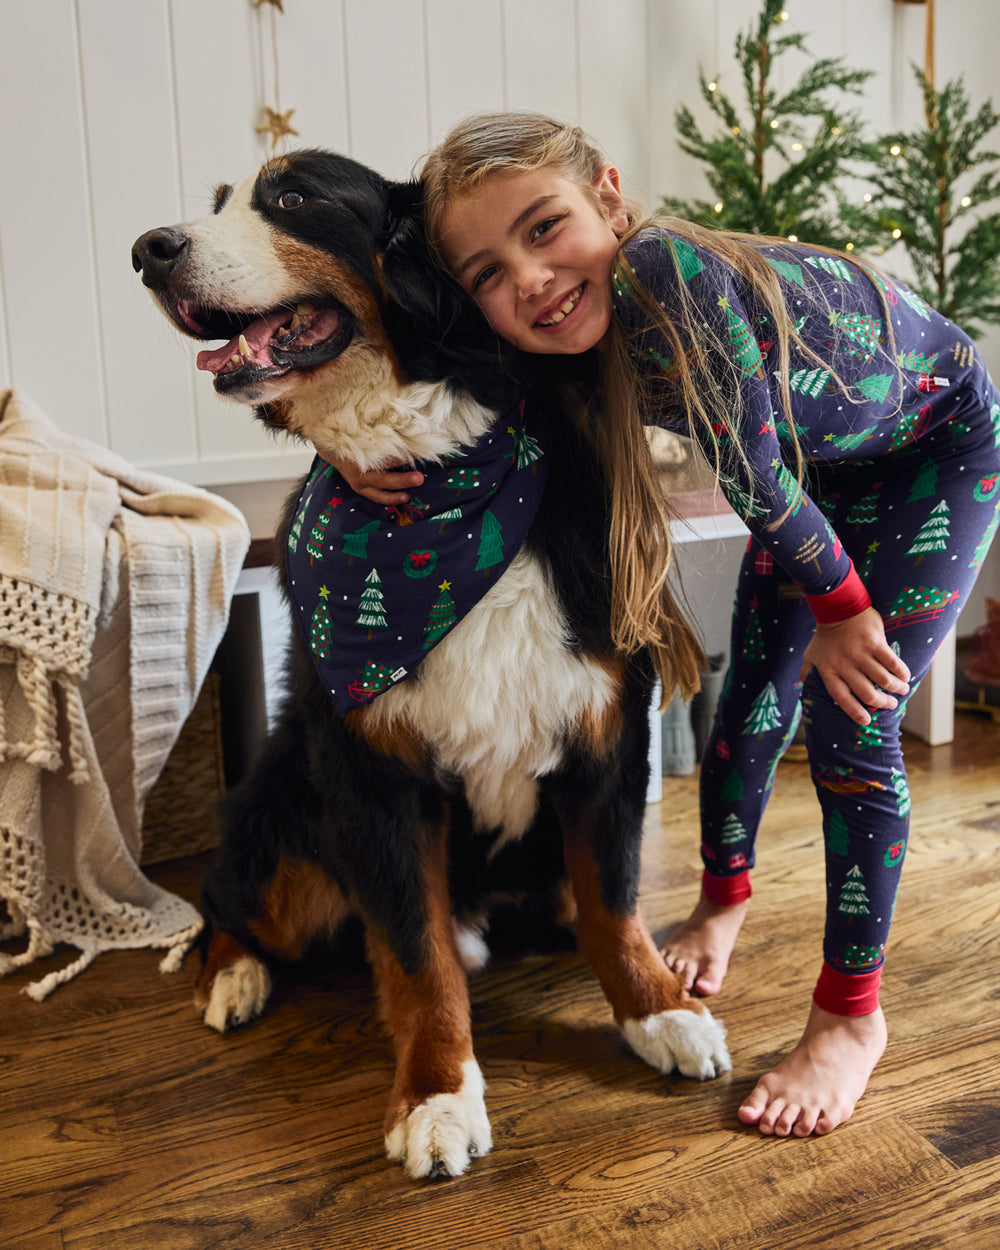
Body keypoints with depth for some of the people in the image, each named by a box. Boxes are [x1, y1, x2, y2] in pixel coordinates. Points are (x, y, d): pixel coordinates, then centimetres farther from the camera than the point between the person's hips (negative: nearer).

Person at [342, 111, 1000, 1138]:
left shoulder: (670, 275, -41)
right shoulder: (571, 352, -20)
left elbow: (752, 475, -32)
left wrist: (840, 609, -18)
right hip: (824, 469, 6)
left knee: (850, 722, -11)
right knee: (754, 692, 9)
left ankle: (851, 1016, 6)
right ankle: (724, 902, 37)